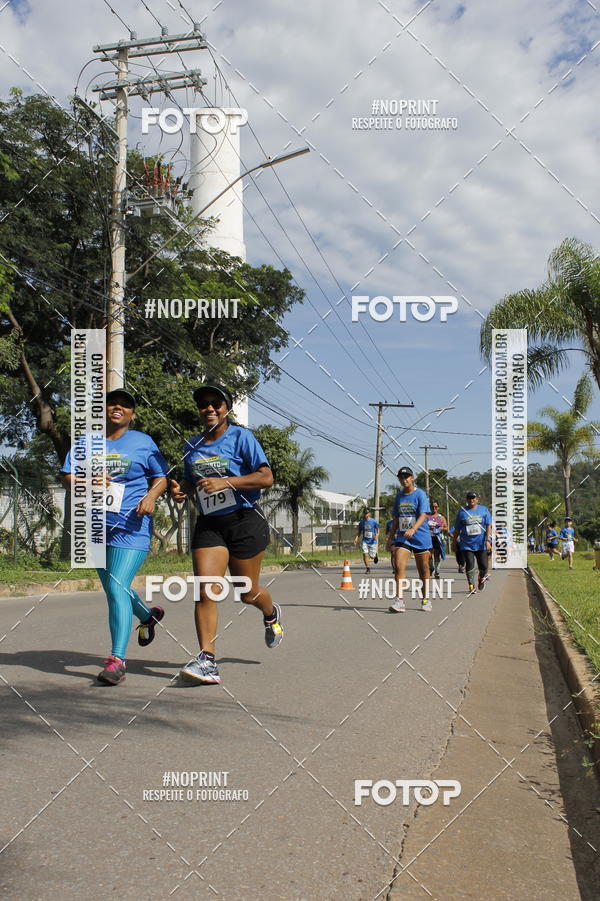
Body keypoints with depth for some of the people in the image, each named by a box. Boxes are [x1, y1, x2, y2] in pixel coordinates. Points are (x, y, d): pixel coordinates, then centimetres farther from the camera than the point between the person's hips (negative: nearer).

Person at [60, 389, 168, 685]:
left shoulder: (142, 442, 5)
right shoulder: (86, 442, 11)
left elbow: (160, 477, 7)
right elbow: (66, 477, 6)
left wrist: (151, 497, -13)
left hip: (131, 529, -5)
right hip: (96, 527, 5)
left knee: (117, 589, -18)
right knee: (112, 589, 18)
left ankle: (117, 659, -18)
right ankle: (148, 615, 48)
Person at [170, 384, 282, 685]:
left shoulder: (241, 437, -7)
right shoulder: (192, 445, 10)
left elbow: (266, 477, -14)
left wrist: (225, 481, -24)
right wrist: (181, 490, 1)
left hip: (245, 522, -4)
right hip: (208, 524, 4)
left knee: (247, 593, 9)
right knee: (206, 591, -13)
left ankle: (271, 615, 44)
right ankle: (207, 660, -12)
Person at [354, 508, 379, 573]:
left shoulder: (374, 521, -5)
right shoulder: (361, 522, 4)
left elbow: (378, 530, 3)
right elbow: (359, 532, 11)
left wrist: (377, 535, -17)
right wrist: (356, 538, -5)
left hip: (372, 541, -2)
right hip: (365, 541, 2)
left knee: (372, 556, 0)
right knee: (365, 554, -14)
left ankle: (375, 555, 37)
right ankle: (367, 568, -1)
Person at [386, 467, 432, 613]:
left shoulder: (420, 494, -7)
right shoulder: (399, 496, 11)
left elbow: (423, 515, -18)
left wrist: (413, 529, -33)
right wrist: (391, 536, 18)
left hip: (421, 537, -4)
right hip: (402, 537, 4)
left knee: (423, 569, 7)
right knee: (398, 566, -14)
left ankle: (426, 600, 23)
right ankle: (400, 601, -17)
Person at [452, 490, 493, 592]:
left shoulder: (484, 510, 5)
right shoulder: (462, 511, 5)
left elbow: (488, 526, 1)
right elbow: (457, 529, 10)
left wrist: (488, 540, -8)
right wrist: (454, 542, 10)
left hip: (481, 544, 0)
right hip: (467, 544, 0)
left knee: (483, 566, 1)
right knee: (469, 564, -10)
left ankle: (482, 578, 32)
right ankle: (471, 585, 3)